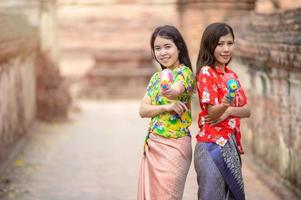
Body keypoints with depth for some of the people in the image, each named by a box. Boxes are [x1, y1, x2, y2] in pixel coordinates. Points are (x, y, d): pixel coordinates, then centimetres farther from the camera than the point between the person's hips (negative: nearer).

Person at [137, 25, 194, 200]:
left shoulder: (184, 72, -8)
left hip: (174, 146, -6)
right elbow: (143, 110, 3)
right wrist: (166, 107, -15)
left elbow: (177, 89, -31)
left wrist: (171, 92, -54)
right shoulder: (156, 77, 13)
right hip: (152, 144, 7)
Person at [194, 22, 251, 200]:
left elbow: (247, 111, 8)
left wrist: (229, 110, -13)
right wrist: (224, 104, -38)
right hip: (212, 144, -7)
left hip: (232, 145, 7)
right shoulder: (206, 73, -9)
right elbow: (212, 113, -16)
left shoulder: (231, 75, 14)